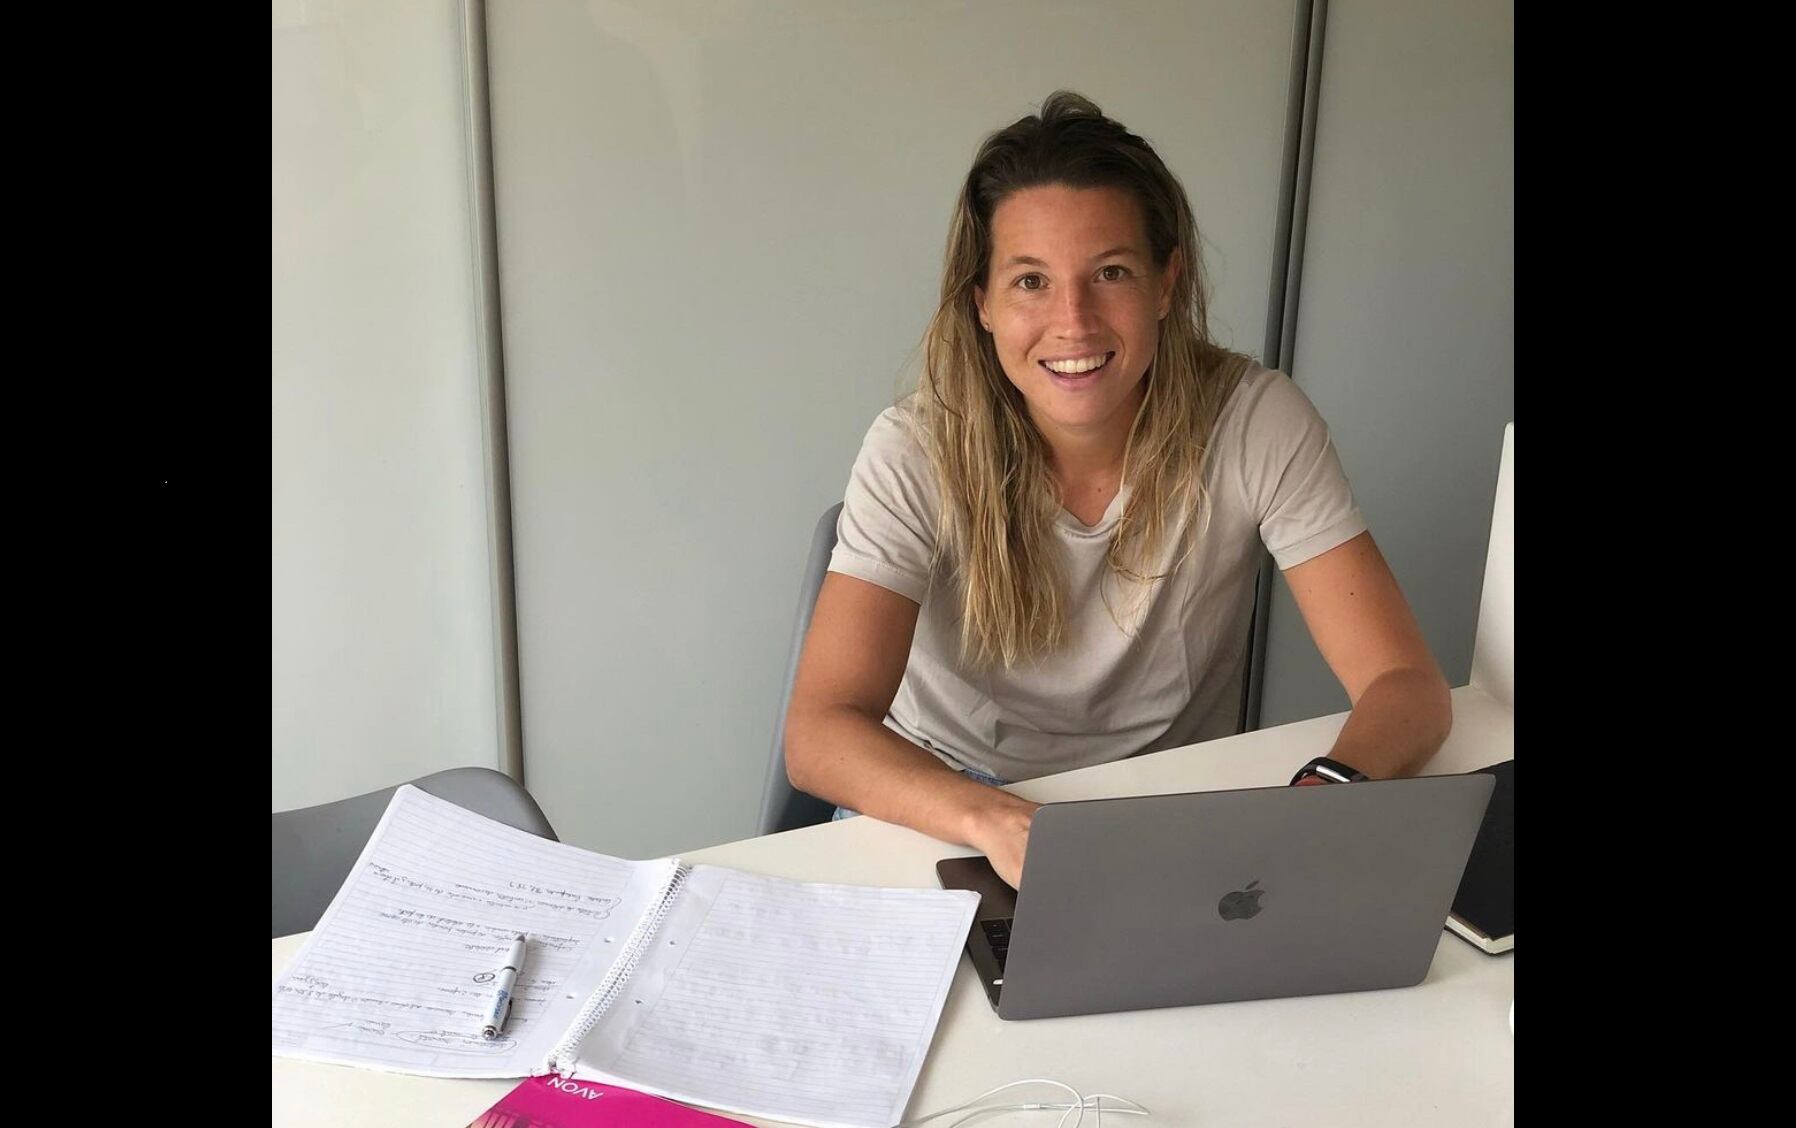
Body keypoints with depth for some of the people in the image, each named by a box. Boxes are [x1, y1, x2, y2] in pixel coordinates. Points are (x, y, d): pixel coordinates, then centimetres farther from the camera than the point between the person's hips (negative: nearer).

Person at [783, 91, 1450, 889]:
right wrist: (995, 822, -42)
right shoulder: (920, 452, -16)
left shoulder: (1257, 425, -14)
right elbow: (818, 732, -23)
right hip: (939, 813, -1)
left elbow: (1408, 686, -14)